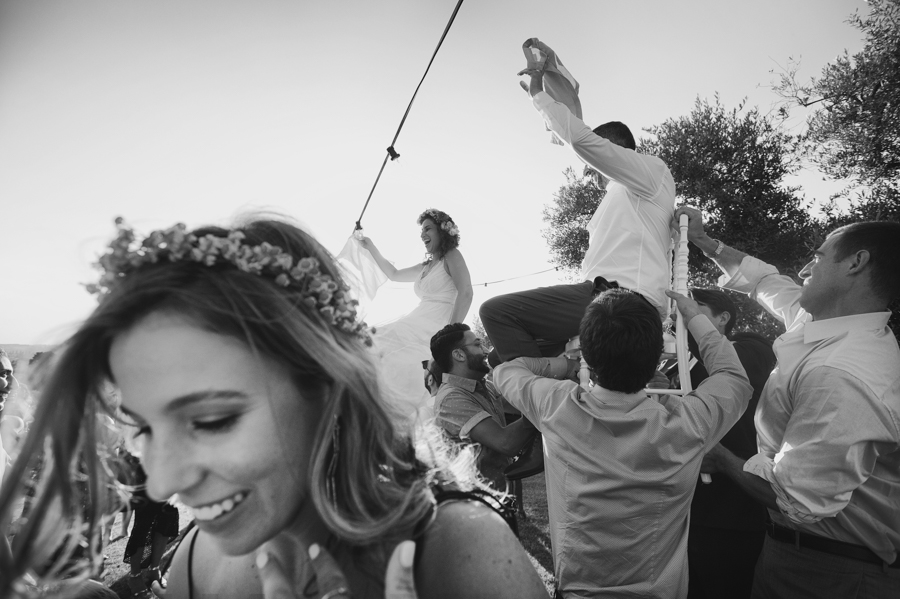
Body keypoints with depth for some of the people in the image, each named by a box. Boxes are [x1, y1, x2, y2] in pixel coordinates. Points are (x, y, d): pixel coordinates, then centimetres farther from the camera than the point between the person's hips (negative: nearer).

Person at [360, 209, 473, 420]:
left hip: (435, 329, -8)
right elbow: (394, 274, 36)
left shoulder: (452, 256, 1)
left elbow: (465, 293, -13)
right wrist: (371, 248, 34)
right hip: (417, 324, 8)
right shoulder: (426, 266, 23)